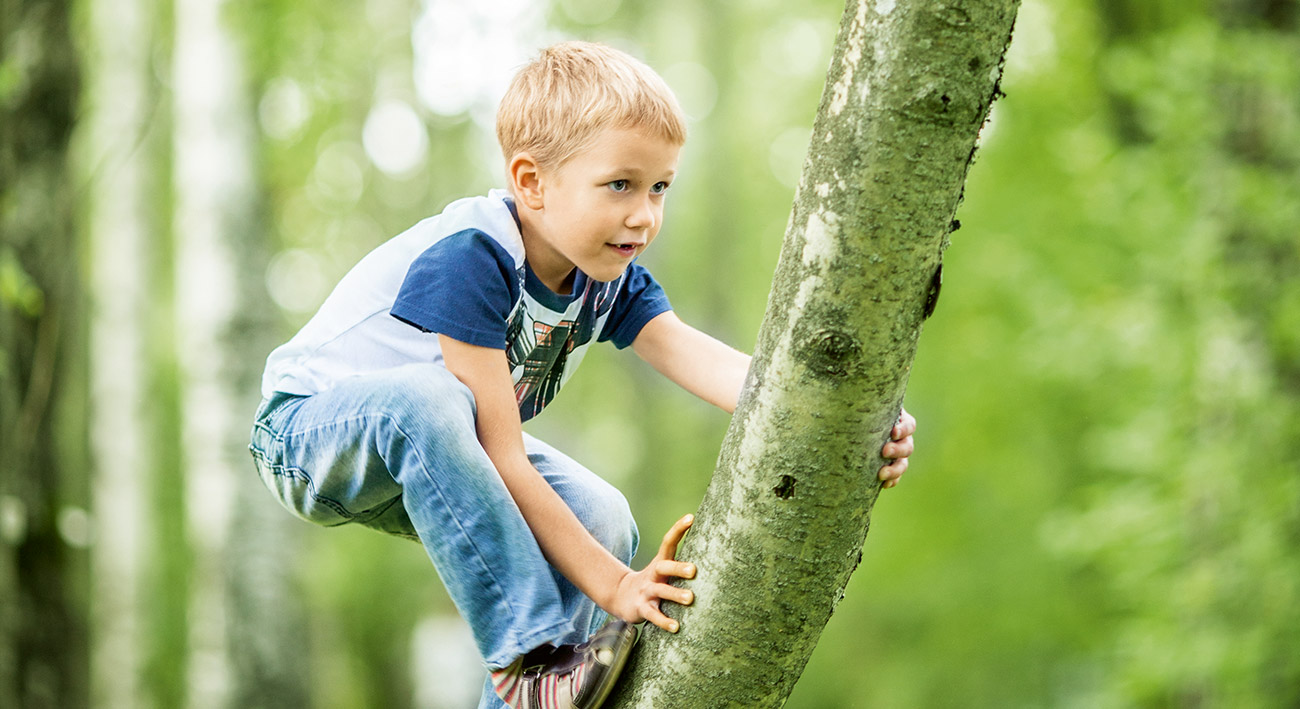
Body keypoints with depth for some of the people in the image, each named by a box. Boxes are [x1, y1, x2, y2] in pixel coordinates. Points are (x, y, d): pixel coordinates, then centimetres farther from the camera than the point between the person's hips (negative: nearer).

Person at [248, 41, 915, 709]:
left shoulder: (611, 278, -9)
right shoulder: (470, 258, -32)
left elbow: (705, 360, -22)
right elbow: (505, 459, -34)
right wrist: (610, 585, -36)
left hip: (426, 456, 7)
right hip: (304, 432, -7)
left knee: (600, 516, -13)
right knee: (427, 397, -39)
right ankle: (528, 654, -34)